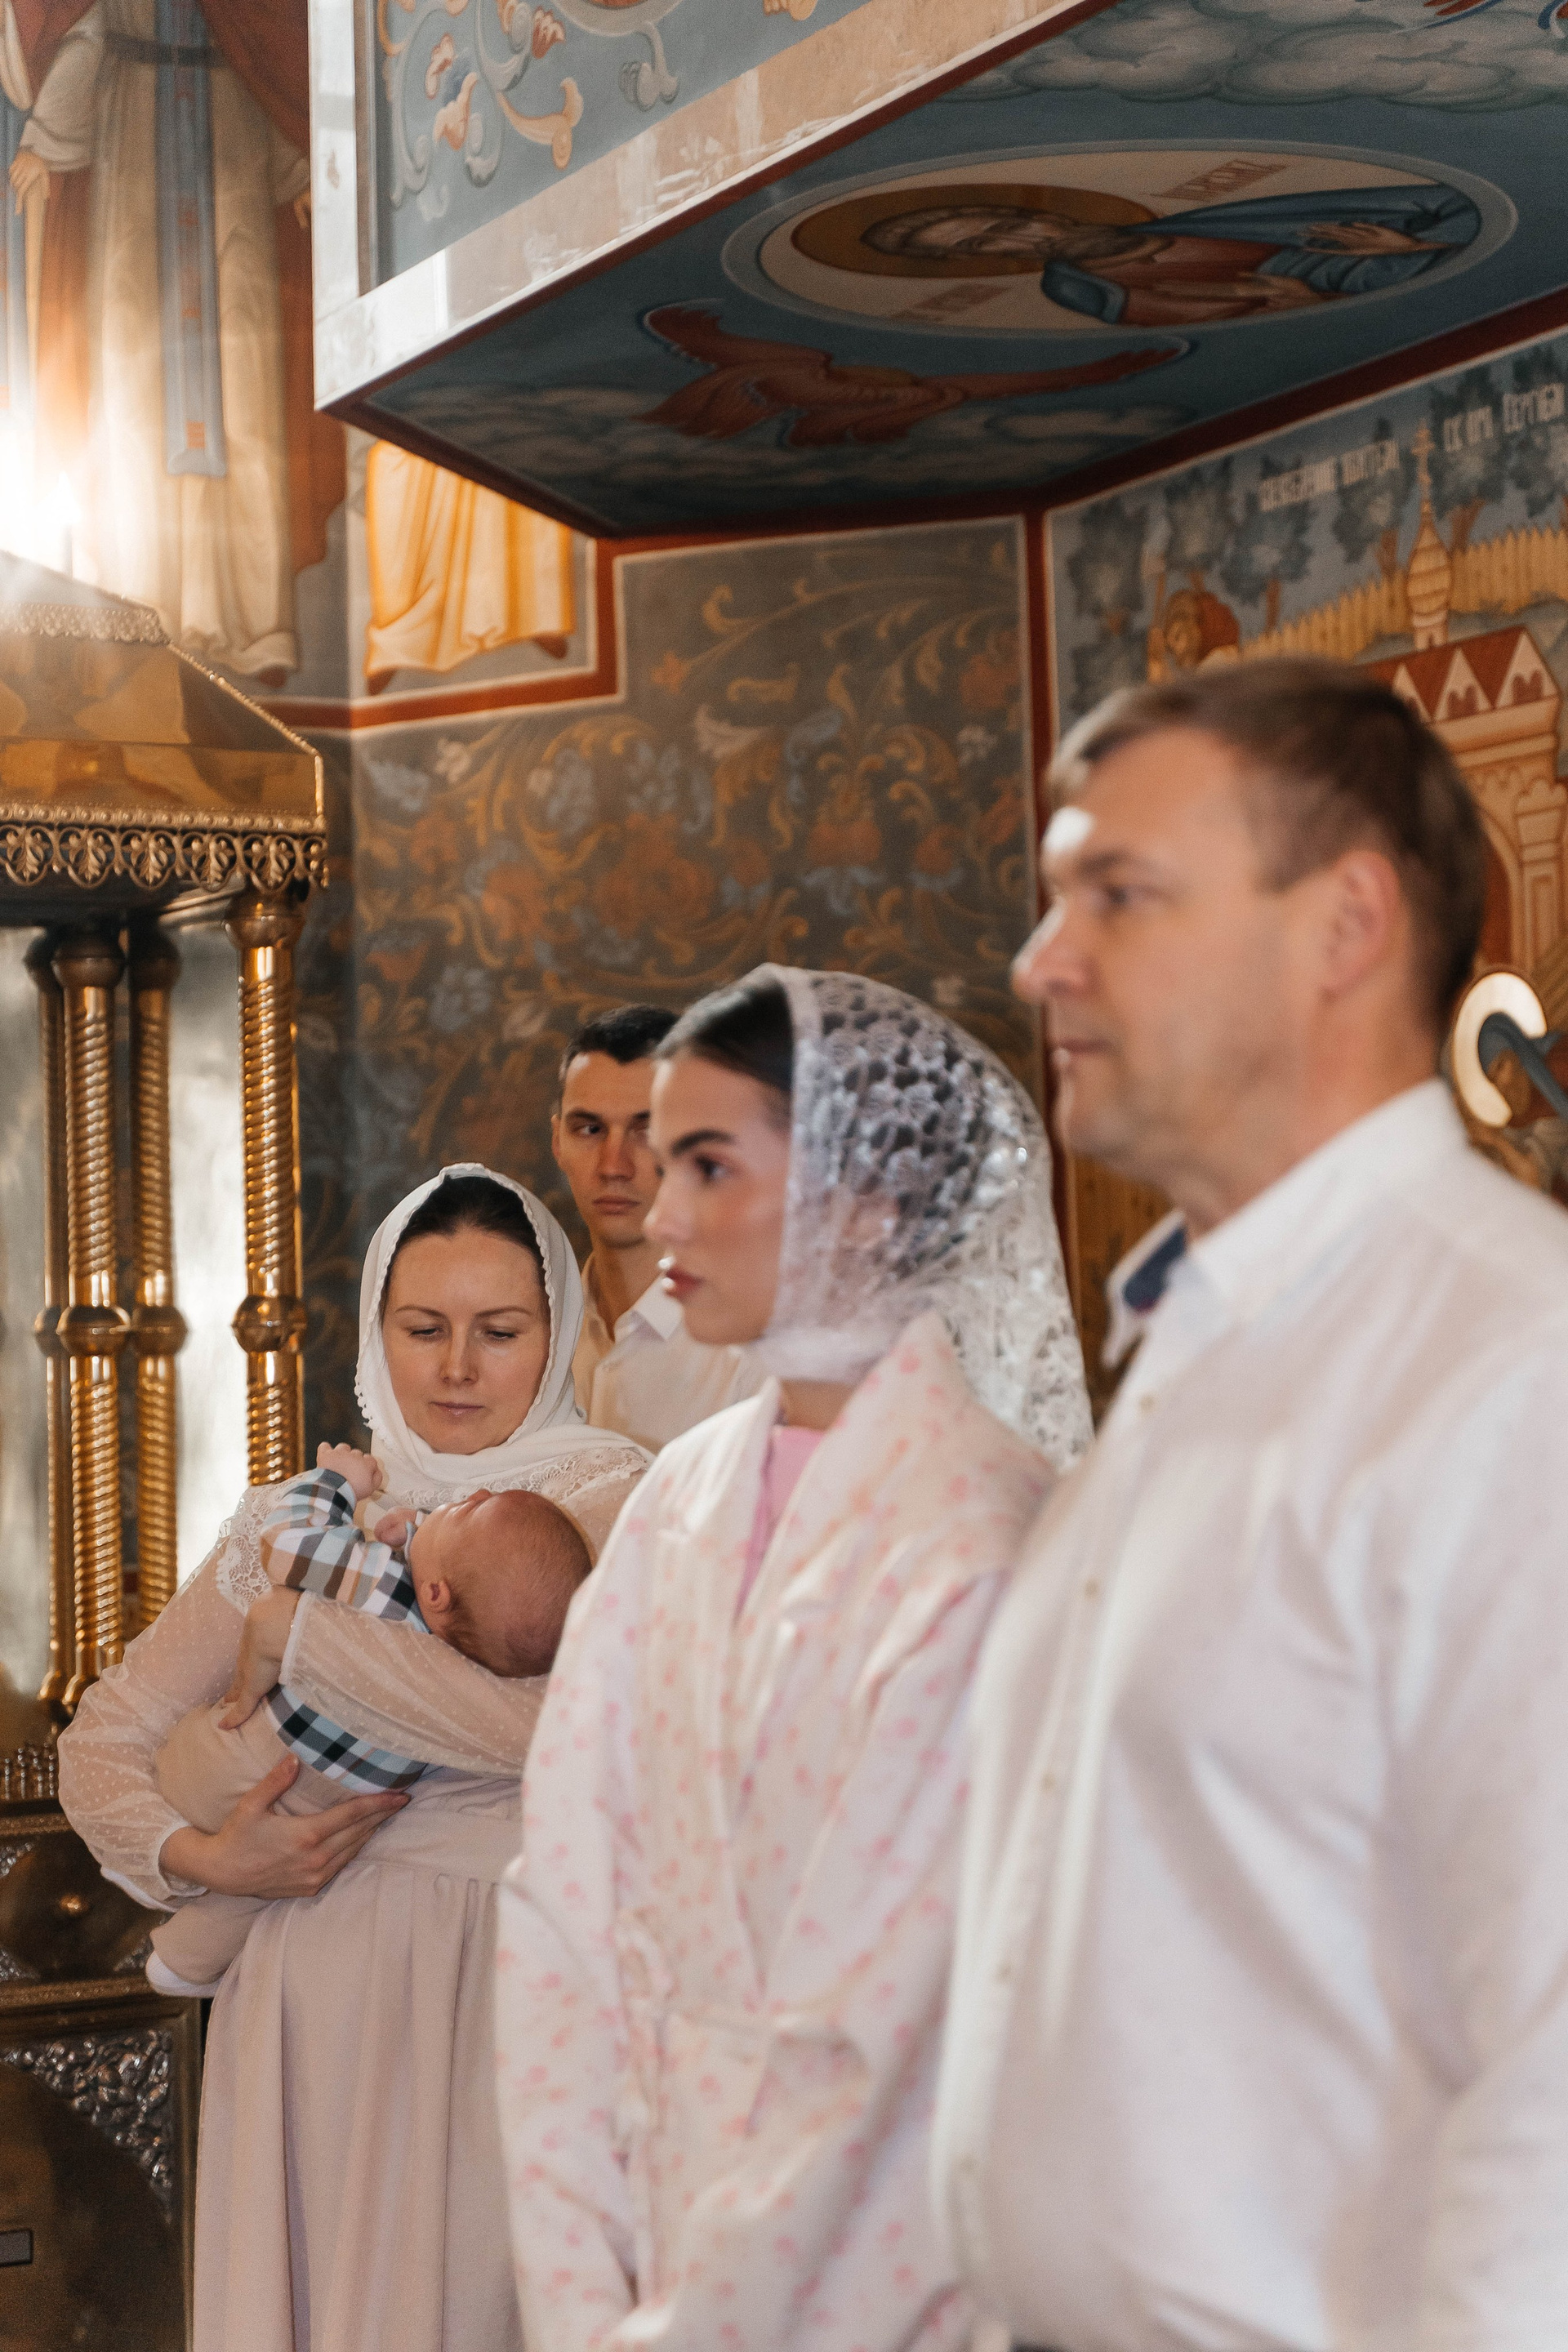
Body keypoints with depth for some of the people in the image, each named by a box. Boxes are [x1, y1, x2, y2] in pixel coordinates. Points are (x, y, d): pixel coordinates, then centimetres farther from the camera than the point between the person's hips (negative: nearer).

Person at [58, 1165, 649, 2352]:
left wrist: (308, 1628, -11)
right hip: (319, 1980, 4)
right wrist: (198, 1855, -7)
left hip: (506, 1981, -4)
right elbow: (100, 1742, 14)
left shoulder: (611, 1497, -2)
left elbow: (568, 1725, -21)